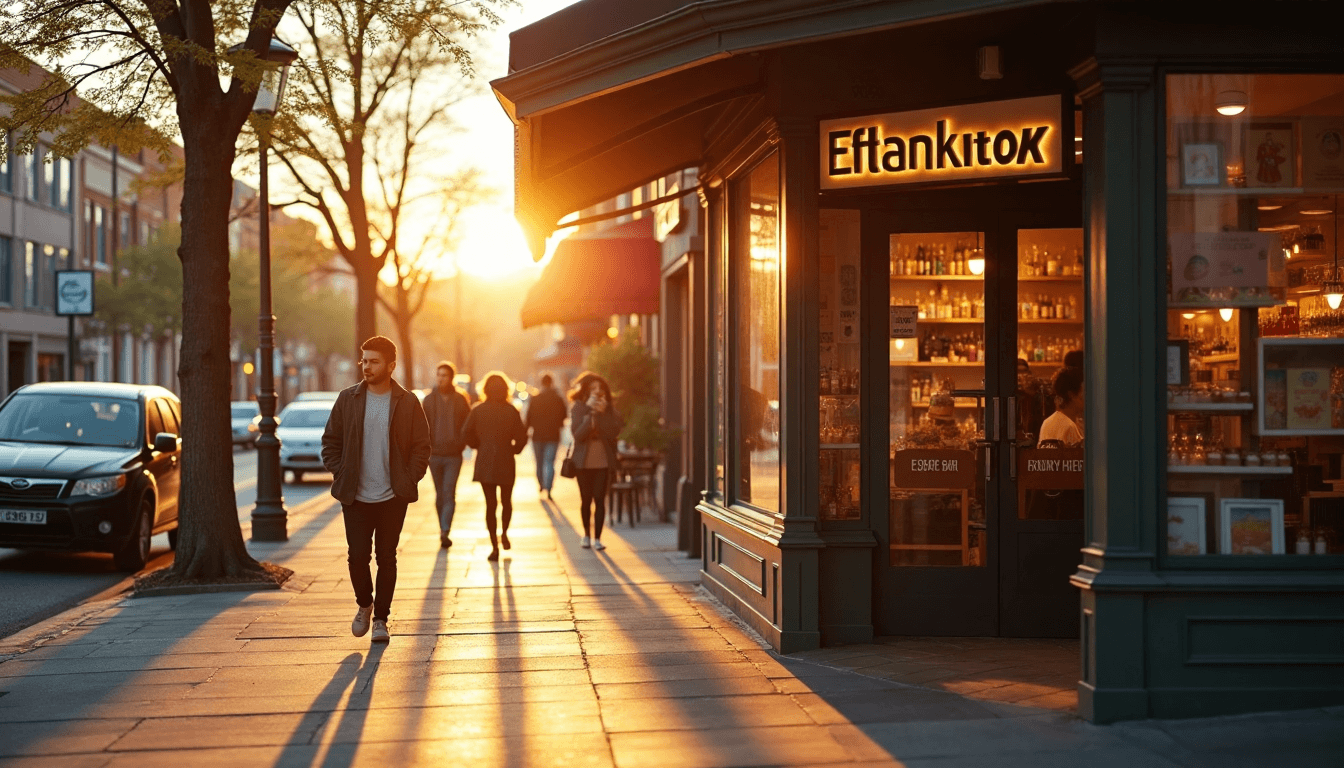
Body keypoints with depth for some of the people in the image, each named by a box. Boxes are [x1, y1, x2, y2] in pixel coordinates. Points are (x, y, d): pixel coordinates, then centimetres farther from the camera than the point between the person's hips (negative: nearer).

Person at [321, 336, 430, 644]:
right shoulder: (347, 399, 3)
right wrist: (340, 475, -1)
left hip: (393, 497, -1)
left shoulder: (408, 403, 0)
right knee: (358, 555, -3)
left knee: (387, 558, 4)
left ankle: (381, 618, 15)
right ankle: (364, 604, 24)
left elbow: (421, 446, 5)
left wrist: (409, 480, -5)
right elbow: (330, 441, 9)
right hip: (356, 497, 1)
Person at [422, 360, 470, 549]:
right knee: (440, 494, 10)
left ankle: (445, 532, -16)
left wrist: (461, 444, -4)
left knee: (449, 494, -11)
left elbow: (468, 425, 6)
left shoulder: (460, 399, 1)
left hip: (454, 455, -2)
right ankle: (443, 529, 22)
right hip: (434, 454, 2)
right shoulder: (429, 400, 4)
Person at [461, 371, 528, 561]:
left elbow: (466, 435, -4)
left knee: (490, 504, 4)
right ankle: (504, 533, 18)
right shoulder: (511, 411, -6)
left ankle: (494, 546, 2)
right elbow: (521, 437, -8)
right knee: (506, 501, 21)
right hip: (506, 462, -1)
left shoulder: (478, 410, -4)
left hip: (484, 462, 1)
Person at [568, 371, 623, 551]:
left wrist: (602, 414, -18)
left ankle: (597, 538, -2)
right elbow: (578, 433, -15)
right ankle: (587, 534, 23)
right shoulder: (578, 409, -2)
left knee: (599, 499, -4)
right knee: (586, 499, 7)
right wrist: (590, 412, -19)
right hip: (584, 461, 0)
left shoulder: (609, 409, 2)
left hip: (603, 461, 0)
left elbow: (614, 432, -10)